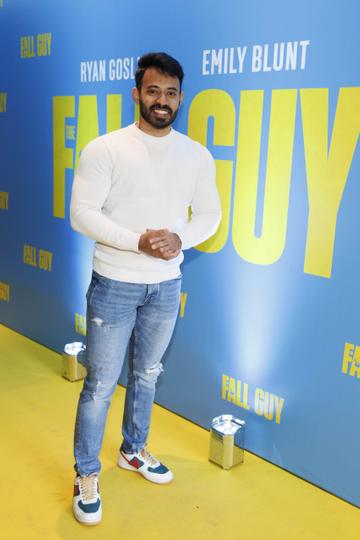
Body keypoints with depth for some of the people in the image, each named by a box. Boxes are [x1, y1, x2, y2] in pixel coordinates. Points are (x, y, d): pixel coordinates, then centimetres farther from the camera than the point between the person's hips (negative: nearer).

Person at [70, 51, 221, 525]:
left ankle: (133, 450, 41)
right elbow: (82, 213, -14)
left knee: (147, 375, 19)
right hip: (115, 284, -4)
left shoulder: (197, 156, 1)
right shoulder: (104, 149, -10)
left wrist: (181, 239, -15)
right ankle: (86, 474, 22)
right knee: (101, 382, 3)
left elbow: (209, 214, 6)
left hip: (166, 285, 4)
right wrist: (138, 241, -24)